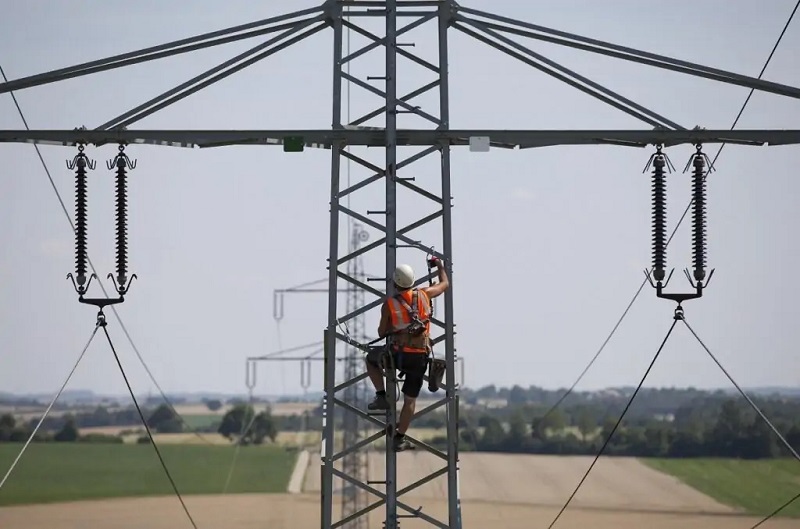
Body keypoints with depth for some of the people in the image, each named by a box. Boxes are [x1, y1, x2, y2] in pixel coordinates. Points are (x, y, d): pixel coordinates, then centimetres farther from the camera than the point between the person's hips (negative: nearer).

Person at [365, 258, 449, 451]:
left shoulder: (389, 304, -3)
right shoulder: (424, 294, 3)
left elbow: (381, 333, 7)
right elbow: (445, 284, 23)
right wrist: (440, 266, 40)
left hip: (399, 355, -2)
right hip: (421, 357, 2)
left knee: (371, 360, 28)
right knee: (410, 399, 14)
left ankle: (381, 397, 14)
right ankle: (399, 439, 17)